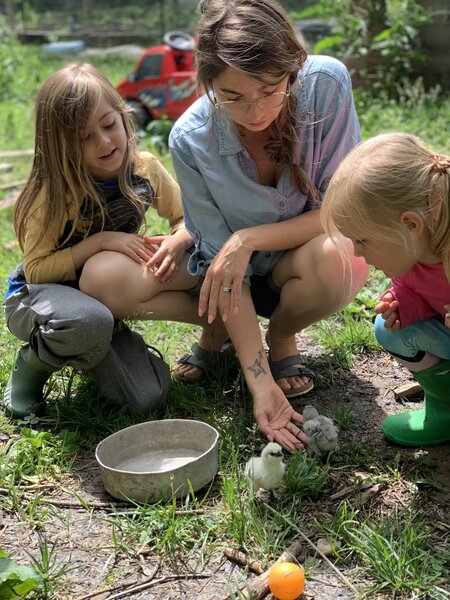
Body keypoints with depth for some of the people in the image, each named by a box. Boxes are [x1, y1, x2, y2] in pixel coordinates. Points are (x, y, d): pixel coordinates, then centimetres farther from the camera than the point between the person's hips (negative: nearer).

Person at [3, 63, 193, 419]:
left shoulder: (146, 170, -9)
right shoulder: (56, 190, -21)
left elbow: (186, 217, 3)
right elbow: (35, 270, -21)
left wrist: (178, 241, -21)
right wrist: (101, 241, -29)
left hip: (105, 300, 4)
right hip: (37, 297, -4)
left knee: (147, 398, -14)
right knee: (90, 320, -41)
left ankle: (88, 355, 17)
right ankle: (34, 362, -6)